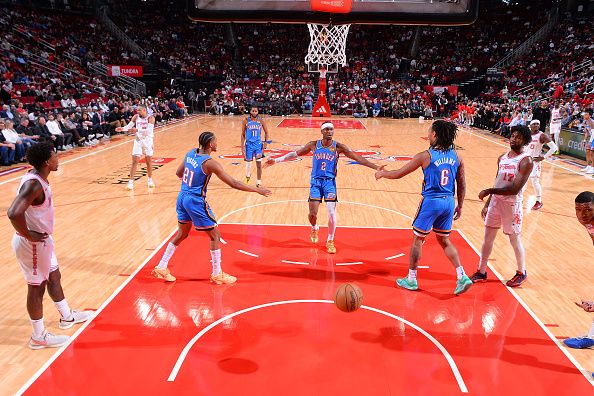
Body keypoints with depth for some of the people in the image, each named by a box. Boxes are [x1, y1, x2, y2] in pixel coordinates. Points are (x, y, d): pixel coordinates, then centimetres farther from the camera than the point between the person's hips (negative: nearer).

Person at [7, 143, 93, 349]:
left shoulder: (38, 178, 2)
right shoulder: (33, 184, -28)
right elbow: (14, 213, -40)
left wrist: (40, 233, 12)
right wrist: (29, 236, -24)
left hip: (42, 239, 9)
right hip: (32, 244, -9)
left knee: (54, 277, 23)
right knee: (37, 287, 5)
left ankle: (67, 317, 43)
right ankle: (39, 337, 23)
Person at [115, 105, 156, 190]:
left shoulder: (150, 118, -13)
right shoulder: (136, 117, -1)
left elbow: (148, 130, -26)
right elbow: (129, 126, -1)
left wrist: (137, 130, -36)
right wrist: (122, 128, -22)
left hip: (147, 141, -2)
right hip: (138, 140, 2)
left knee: (149, 161, 9)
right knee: (134, 161, -4)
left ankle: (150, 180, 27)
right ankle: (131, 182, -2)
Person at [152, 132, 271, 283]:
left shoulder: (191, 153, 3)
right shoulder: (210, 163, -20)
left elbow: (178, 173, 16)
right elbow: (233, 183, -21)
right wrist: (257, 190, -15)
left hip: (182, 198, 8)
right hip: (196, 202, -8)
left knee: (182, 234, 23)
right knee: (215, 235, 5)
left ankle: (161, 268, 28)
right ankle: (217, 274, 13)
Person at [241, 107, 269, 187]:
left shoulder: (260, 121, -3)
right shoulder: (246, 121, -5)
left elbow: (266, 132, 7)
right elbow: (243, 134, 0)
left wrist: (265, 142, -6)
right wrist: (242, 146, -5)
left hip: (258, 144, 0)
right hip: (249, 144, 0)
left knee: (259, 164, -2)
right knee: (248, 162, 8)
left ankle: (258, 182, 7)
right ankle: (248, 175, 39)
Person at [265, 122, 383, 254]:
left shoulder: (338, 147, -4)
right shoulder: (314, 145, 0)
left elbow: (357, 157, -7)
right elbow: (295, 154, 7)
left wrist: (376, 167, -14)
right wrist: (276, 160, 5)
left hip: (330, 182, -1)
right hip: (316, 181, 1)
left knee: (332, 213, -10)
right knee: (312, 214, -2)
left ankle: (330, 241, 12)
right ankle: (314, 228, 35)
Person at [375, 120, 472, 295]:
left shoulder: (425, 156, -12)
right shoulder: (456, 156, 3)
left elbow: (399, 174, -6)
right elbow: (462, 184, 9)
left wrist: (381, 173, 11)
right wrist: (460, 206, 20)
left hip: (431, 202, -5)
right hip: (449, 202, 5)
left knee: (417, 239, 11)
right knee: (444, 240, 20)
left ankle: (411, 279, 22)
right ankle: (462, 277, 13)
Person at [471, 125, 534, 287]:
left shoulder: (526, 161, -15)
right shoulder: (502, 158, 7)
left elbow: (514, 189, -23)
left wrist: (489, 191, -22)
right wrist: (487, 204, 14)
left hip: (512, 204, -7)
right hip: (495, 201, 7)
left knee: (514, 239, 8)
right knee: (488, 236, 10)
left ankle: (521, 273, 30)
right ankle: (481, 272, 22)